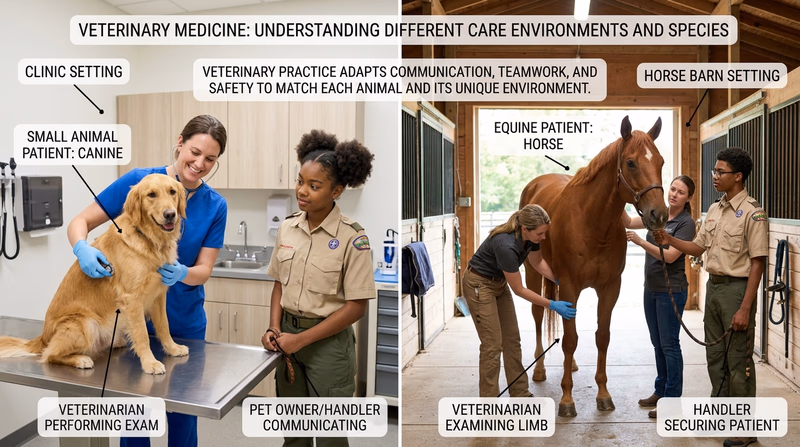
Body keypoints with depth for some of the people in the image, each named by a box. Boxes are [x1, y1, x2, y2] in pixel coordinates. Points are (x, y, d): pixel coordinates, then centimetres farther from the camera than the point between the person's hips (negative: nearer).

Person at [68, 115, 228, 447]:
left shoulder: (215, 206, -6)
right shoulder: (138, 180, -10)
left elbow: (204, 270, -6)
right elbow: (79, 223, -7)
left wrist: (182, 273, -28)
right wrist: (82, 249, -28)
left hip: (185, 321, 1)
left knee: (183, 416, 14)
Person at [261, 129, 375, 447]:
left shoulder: (351, 237, -16)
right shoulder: (287, 228, 0)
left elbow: (356, 306, -15)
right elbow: (279, 284, 9)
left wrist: (302, 339, -15)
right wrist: (274, 329, -6)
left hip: (328, 342, -4)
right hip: (288, 336, 5)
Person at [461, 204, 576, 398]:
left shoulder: (530, 236, -14)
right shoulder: (506, 246, -36)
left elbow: (537, 262, 8)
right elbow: (519, 290, -25)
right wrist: (552, 305, -20)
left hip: (500, 282, 8)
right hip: (479, 284, -8)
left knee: (512, 339, 9)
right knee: (493, 344, -7)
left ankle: (520, 394, 20)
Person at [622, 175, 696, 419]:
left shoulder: (686, 223, -13)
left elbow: (670, 256, -20)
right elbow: (628, 222, 7)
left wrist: (641, 242, -30)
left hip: (671, 291, -7)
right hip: (651, 288, 7)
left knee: (669, 344, 0)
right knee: (657, 343, 15)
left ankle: (672, 399, 10)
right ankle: (660, 391, 27)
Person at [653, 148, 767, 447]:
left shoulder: (752, 212, -14)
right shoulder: (715, 210, 10)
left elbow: (757, 262, -16)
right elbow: (699, 247, 14)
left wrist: (745, 308, -20)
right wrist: (669, 240, -4)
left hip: (737, 288, -8)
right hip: (713, 286, 8)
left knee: (738, 361, 1)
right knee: (715, 356, 16)